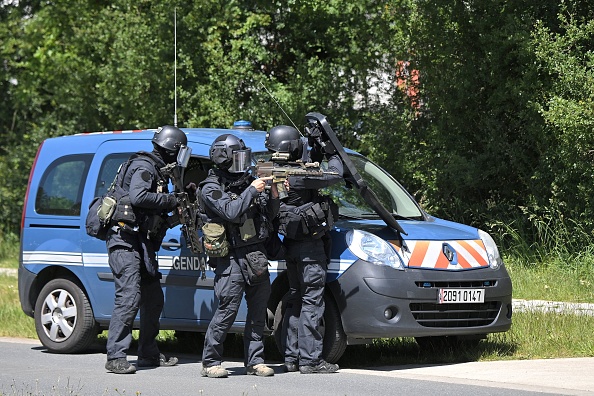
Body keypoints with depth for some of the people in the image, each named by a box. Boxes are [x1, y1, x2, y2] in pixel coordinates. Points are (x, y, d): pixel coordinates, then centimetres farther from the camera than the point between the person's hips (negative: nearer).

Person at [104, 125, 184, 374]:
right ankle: (116, 357, -17)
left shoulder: (156, 171, 20)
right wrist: (171, 200, -16)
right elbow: (138, 197, -27)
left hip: (143, 244, 10)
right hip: (126, 241, -10)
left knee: (153, 300, 13)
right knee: (129, 298, -16)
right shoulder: (144, 167, -10)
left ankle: (148, 354, 22)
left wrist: (179, 210, 7)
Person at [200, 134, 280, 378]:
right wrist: (252, 190, -14)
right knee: (227, 311, -9)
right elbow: (232, 212, -19)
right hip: (231, 259, -7)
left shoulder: (247, 181, 15)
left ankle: (254, 361, 13)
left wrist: (273, 195, -2)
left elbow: (269, 215, 17)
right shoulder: (211, 188, -3)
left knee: (259, 310, 7)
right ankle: (210, 363, -1)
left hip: (256, 256, 7)